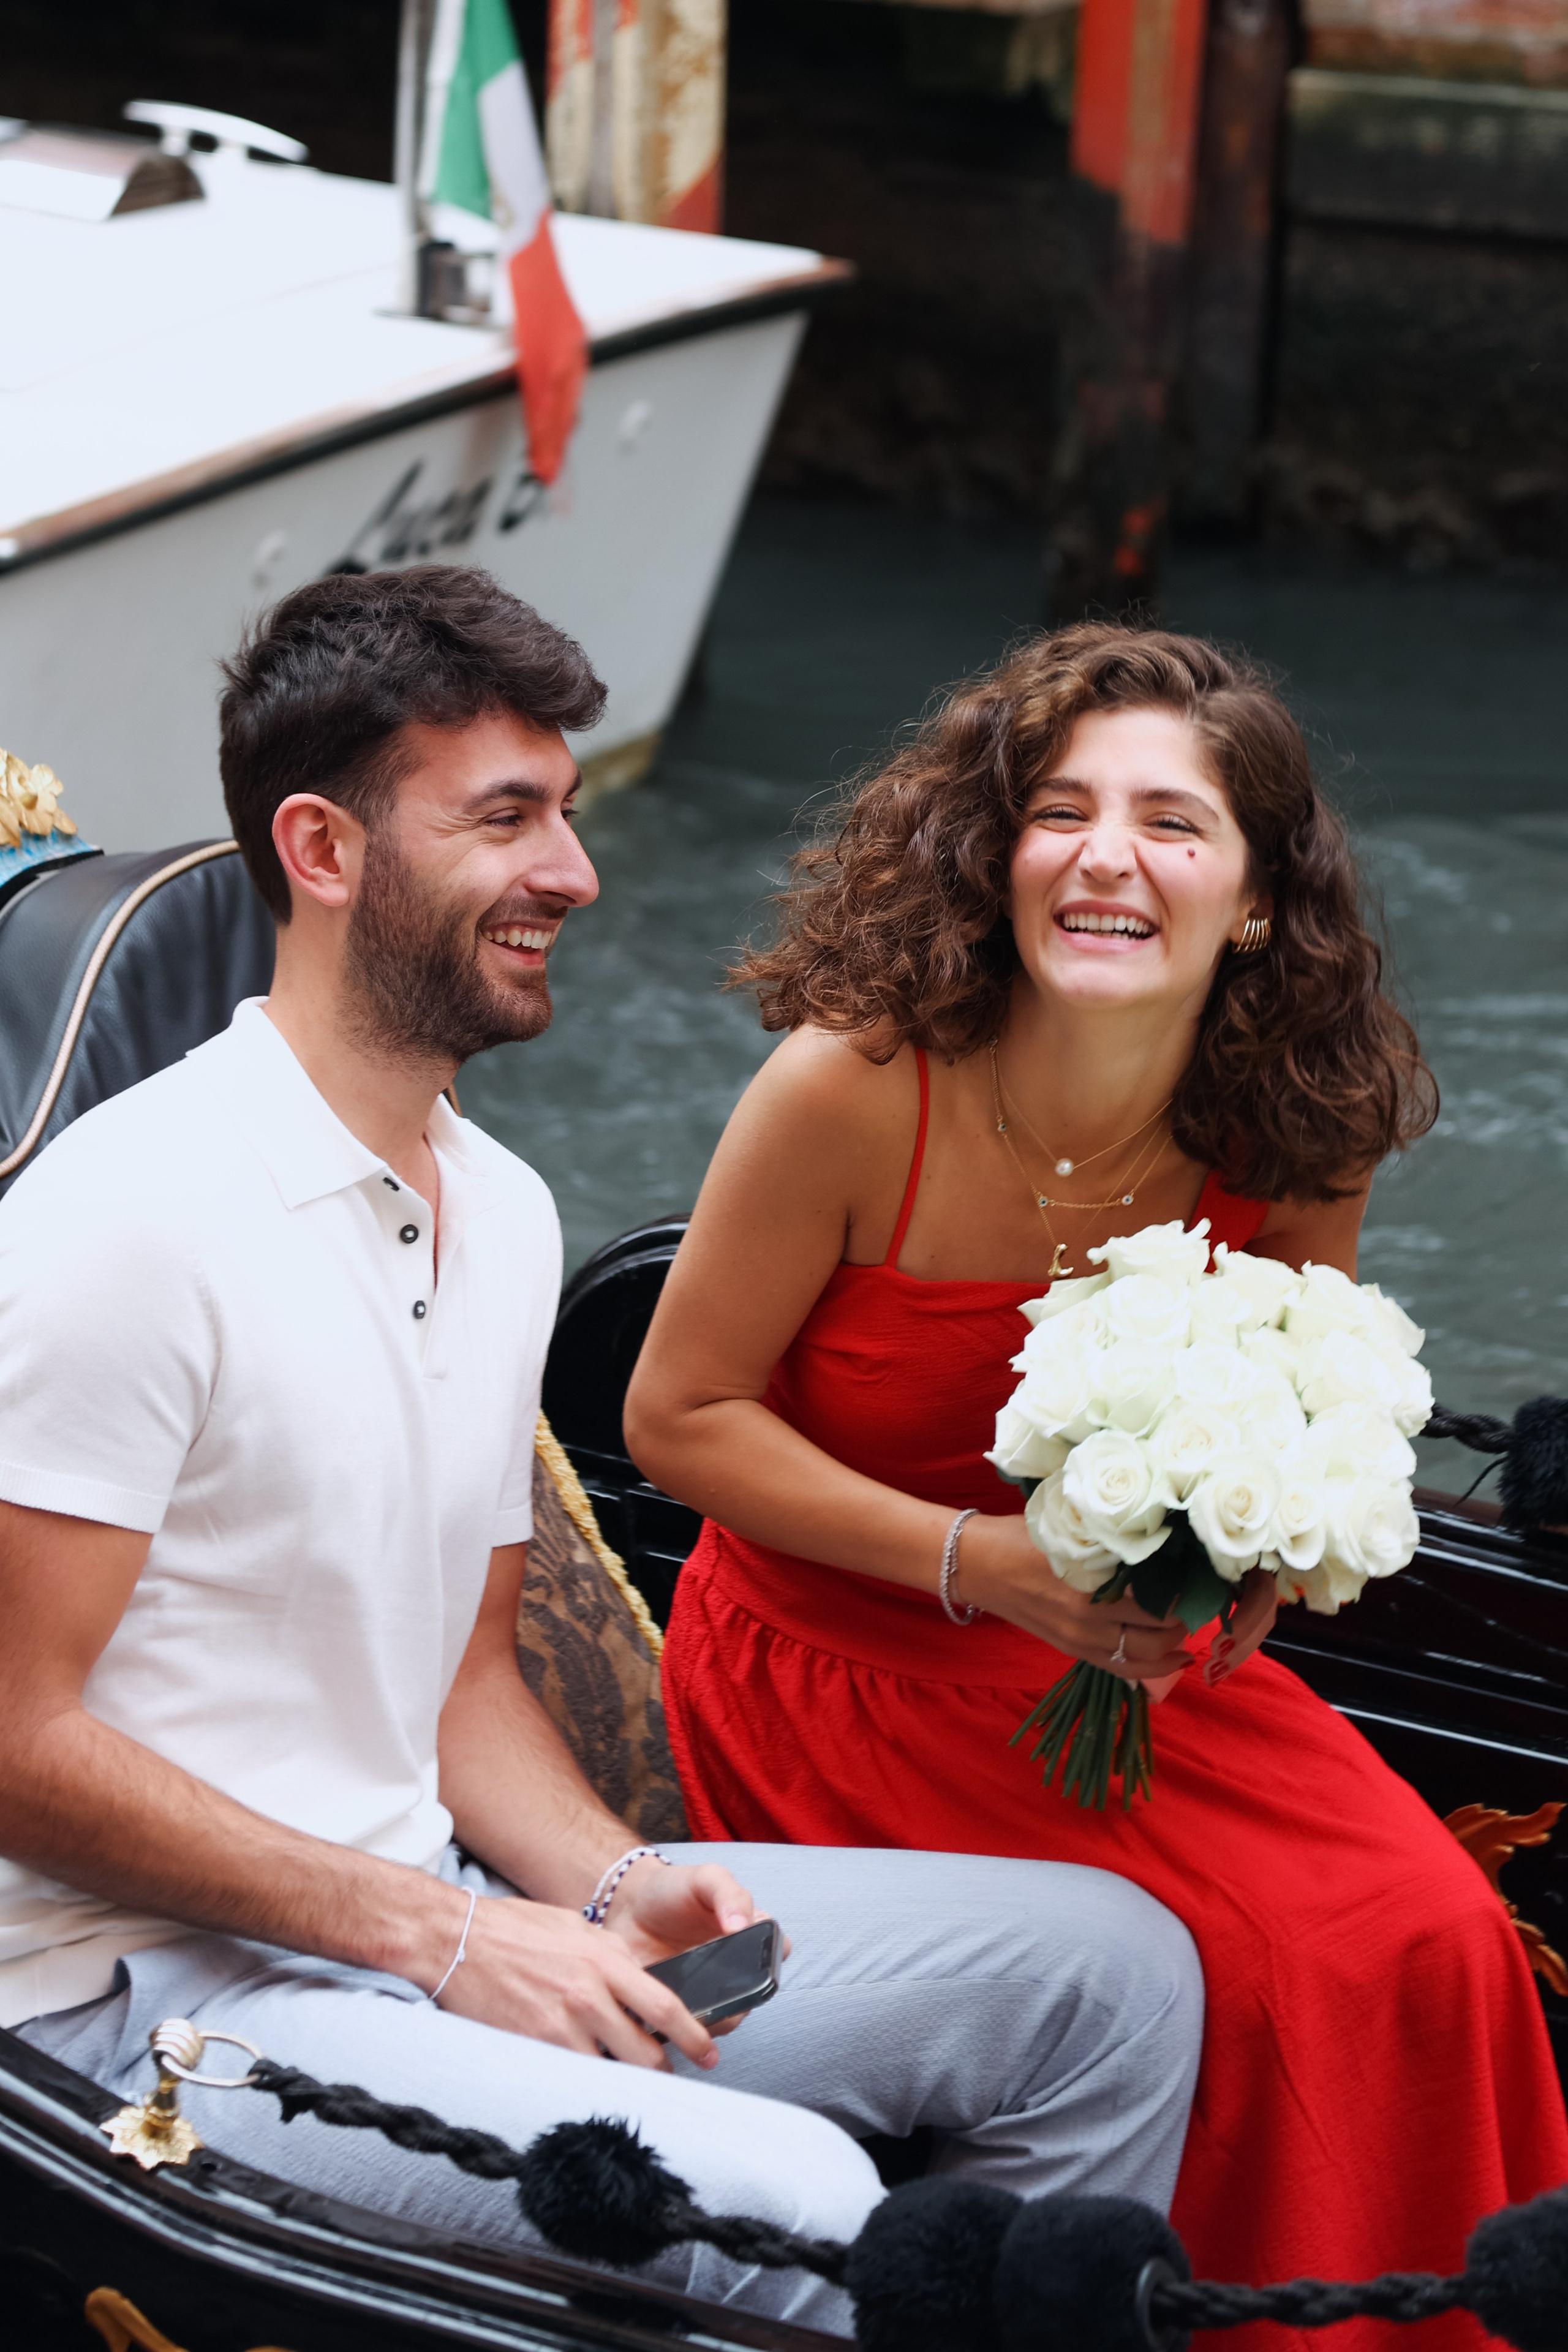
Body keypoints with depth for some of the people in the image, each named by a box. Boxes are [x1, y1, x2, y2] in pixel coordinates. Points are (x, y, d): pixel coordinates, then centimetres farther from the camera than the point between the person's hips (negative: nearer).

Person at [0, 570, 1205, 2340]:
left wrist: (610, 1887, -2)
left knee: (1109, 1968, 4)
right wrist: (443, 1937, -17)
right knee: (785, 2198, -31)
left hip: (432, 1916, 9)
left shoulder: (503, 1213, 12)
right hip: (161, 1988, -9)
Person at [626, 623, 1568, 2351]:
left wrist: (1251, 1561, -12)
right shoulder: (858, 1084, -22)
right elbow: (679, 1415, -12)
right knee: (1246, 1979, -21)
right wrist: (978, 1560, -22)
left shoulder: (1298, 1142, -9)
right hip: (843, 1671, -4)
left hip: (1129, 1665, 4)